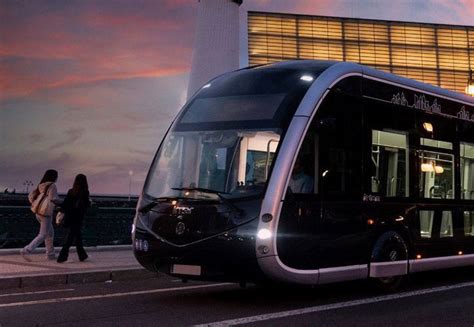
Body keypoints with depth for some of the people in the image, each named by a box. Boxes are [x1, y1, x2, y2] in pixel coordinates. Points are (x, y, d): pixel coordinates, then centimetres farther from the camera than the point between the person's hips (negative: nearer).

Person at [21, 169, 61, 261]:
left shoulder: (41, 186, 8)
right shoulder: (52, 186, -13)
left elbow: (31, 196, 8)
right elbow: (53, 198, -25)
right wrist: (60, 202, -7)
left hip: (39, 213, 8)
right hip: (46, 214, -8)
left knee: (50, 233, 19)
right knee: (42, 236, -2)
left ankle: (51, 254, 23)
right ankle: (26, 251, -11)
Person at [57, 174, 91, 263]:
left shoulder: (70, 191, 4)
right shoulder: (84, 192, -11)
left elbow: (65, 203, 2)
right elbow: (85, 205, -11)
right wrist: (89, 202, 9)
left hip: (69, 217, 6)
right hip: (77, 218, -6)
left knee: (78, 236, 17)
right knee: (70, 237, -3)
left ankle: (82, 255, 26)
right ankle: (62, 257, -7)